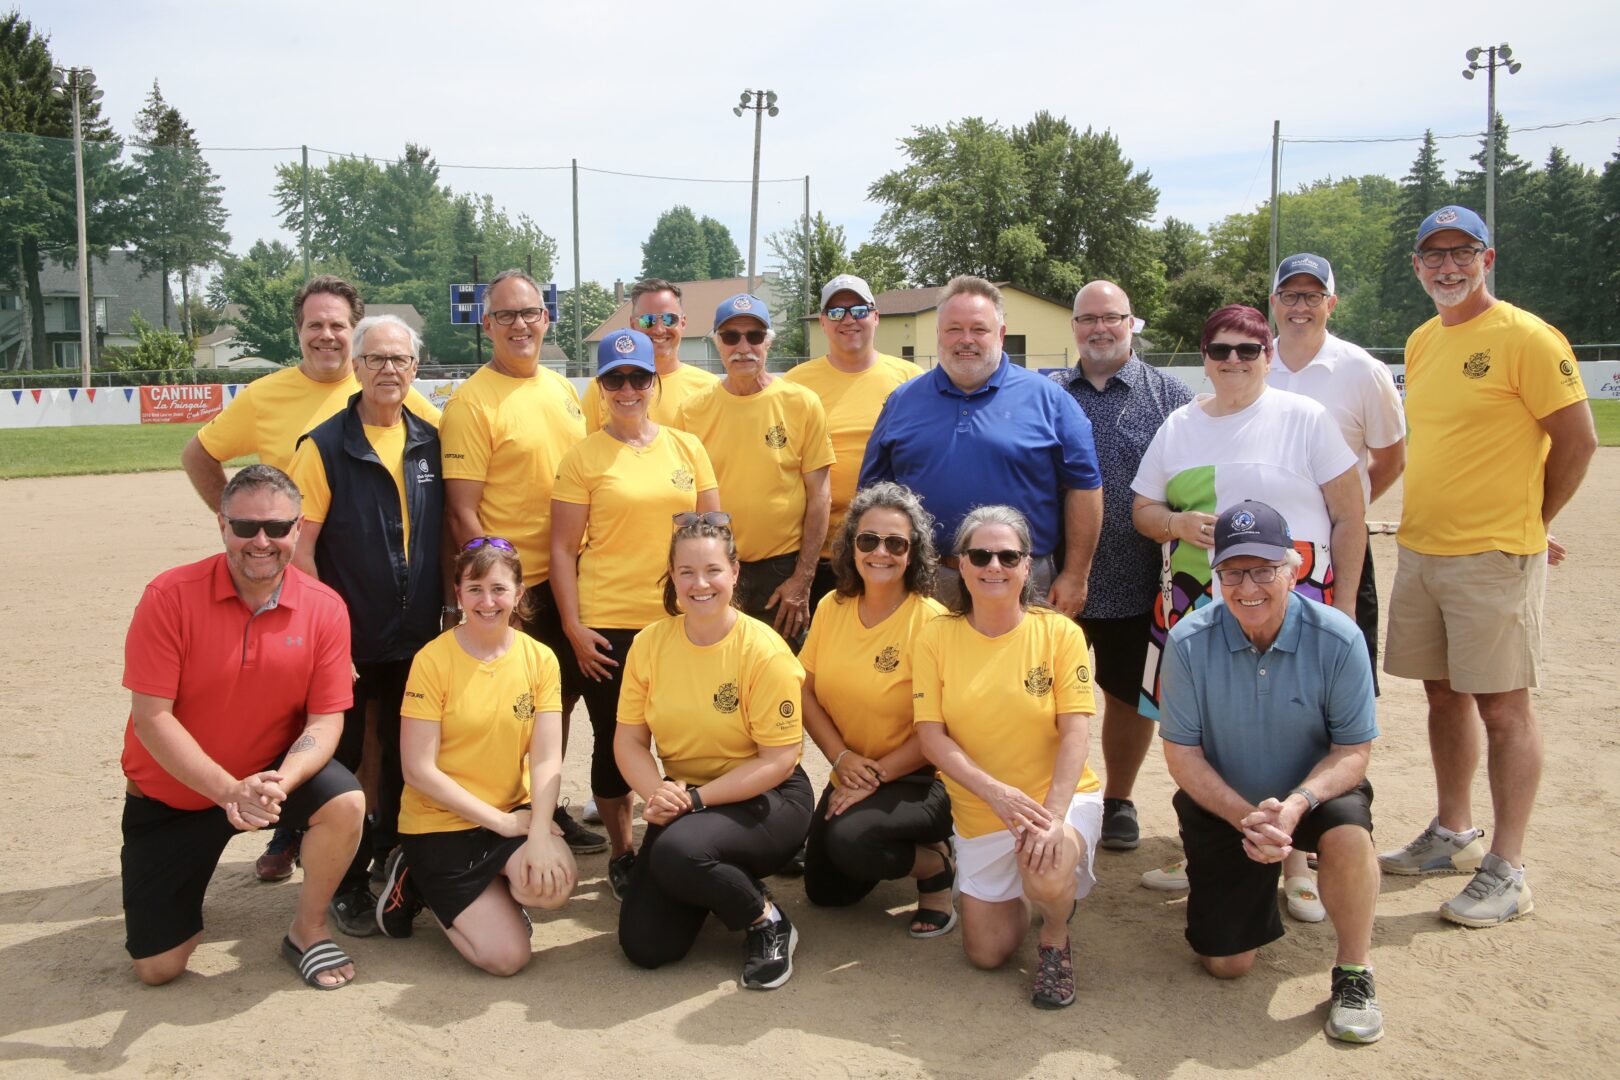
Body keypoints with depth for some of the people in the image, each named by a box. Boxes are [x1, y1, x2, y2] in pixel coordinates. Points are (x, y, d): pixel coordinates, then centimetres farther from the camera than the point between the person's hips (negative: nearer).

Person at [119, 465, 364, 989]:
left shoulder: (324, 608, -13)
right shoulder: (170, 596, -19)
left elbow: (325, 719, -11)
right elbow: (151, 717, -19)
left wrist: (282, 781, -32)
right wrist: (229, 790, -28)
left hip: (273, 773, 1)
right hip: (170, 794, -1)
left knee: (346, 803, -31)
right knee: (157, 967, -1)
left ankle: (308, 931, -3)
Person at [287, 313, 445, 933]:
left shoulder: (430, 443, 5)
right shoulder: (324, 446, -8)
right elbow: (299, 547, -9)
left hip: (418, 640, 4)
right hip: (349, 641, -4)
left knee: (405, 762, 15)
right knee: (340, 763, 7)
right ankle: (347, 885, 22)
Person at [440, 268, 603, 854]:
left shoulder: (563, 389, 9)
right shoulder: (471, 400, -11)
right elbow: (461, 513, -13)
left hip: (568, 580, 7)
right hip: (512, 588, -7)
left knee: (560, 697, 17)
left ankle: (549, 808, 34)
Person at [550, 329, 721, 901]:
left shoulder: (687, 447, 8)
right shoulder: (583, 456, 0)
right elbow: (562, 548, -1)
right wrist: (573, 626, -8)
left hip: (681, 619, 2)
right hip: (608, 624, -2)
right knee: (614, 741, 8)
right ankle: (621, 854, 26)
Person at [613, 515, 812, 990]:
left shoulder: (764, 651, -17)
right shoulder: (649, 643, -3)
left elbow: (779, 760, -17)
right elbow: (629, 740, 1)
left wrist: (696, 798, -22)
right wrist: (660, 792, -19)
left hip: (763, 800, -5)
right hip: (686, 800, 5)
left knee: (677, 852, -35)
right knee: (644, 945, -6)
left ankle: (768, 922, -5)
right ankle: (716, 885, 26)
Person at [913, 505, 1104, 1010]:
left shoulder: (1059, 632, -9)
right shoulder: (936, 637, -6)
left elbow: (1076, 731, -14)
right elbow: (931, 735, -9)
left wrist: (1054, 816, -27)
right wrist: (995, 791, -24)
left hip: (1060, 796, -2)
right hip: (978, 811, 3)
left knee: (1046, 875, -35)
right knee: (986, 953, 6)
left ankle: (1056, 939, 2)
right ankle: (1018, 894, 39)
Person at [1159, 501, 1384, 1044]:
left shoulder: (1337, 638, -19)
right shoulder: (1189, 641, -19)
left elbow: (1353, 750, -14)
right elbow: (1181, 753, -13)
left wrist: (1296, 804, -32)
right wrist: (1245, 817, -26)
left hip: (1315, 792, -1)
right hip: (1221, 804, 1)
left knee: (1349, 832, -37)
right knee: (1225, 964, 0)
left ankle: (1354, 972, -10)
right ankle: (1258, 883, 35)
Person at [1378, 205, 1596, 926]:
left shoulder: (1525, 338, -9)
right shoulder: (1421, 343, 13)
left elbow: (1578, 441, -8)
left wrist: (1531, 522, 2)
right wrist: (1423, 522, 14)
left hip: (1493, 556, -7)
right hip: (1418, 549, 7)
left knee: (1501, 707, -2)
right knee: (1443, 695, 15)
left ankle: (1507, 871, 7)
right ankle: (1453, 835, 29)